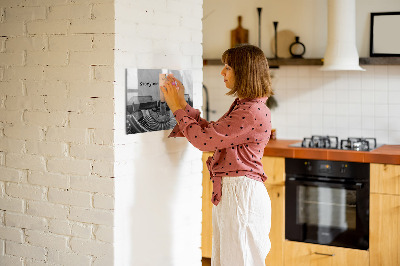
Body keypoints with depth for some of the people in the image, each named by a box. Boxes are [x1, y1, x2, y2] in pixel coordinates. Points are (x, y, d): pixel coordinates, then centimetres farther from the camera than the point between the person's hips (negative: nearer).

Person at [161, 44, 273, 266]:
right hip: (228, 192, 10)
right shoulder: (242, 106, 13)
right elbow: (210, 132, 17)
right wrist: (182, 104, 14)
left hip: (242, 193, -10)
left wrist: (178, 108, -7)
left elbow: (204, 139, -19)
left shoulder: (253, 112, -20)